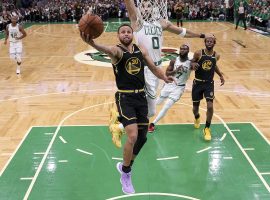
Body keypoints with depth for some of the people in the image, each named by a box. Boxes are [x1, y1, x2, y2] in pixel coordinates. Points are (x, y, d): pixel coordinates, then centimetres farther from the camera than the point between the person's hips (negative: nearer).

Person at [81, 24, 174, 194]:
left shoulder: (141, 50, 7)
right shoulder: (117, 50, -10)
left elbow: (154, 68, 14)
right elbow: (108, 50, -34)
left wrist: (164, 77, -7)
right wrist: (92, 44, -57)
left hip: (141, 96, 6)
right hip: (125, 98, -6)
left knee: (142, 138, 13)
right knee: (133, 136, -19)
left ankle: (124, 166, 38)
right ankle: (126, 174, 6)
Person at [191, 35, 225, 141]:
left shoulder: (216, 56, -4)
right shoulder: (198, 53, -12)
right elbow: (192, 62, 1)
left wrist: (221, 75, 9)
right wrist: (193, 64, -23)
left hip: (209, 83, 1)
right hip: (198, 83, -1)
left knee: (210, 106, -14)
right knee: (195, 107, 11)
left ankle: (207, 128, 4)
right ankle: (197, 118, 48)